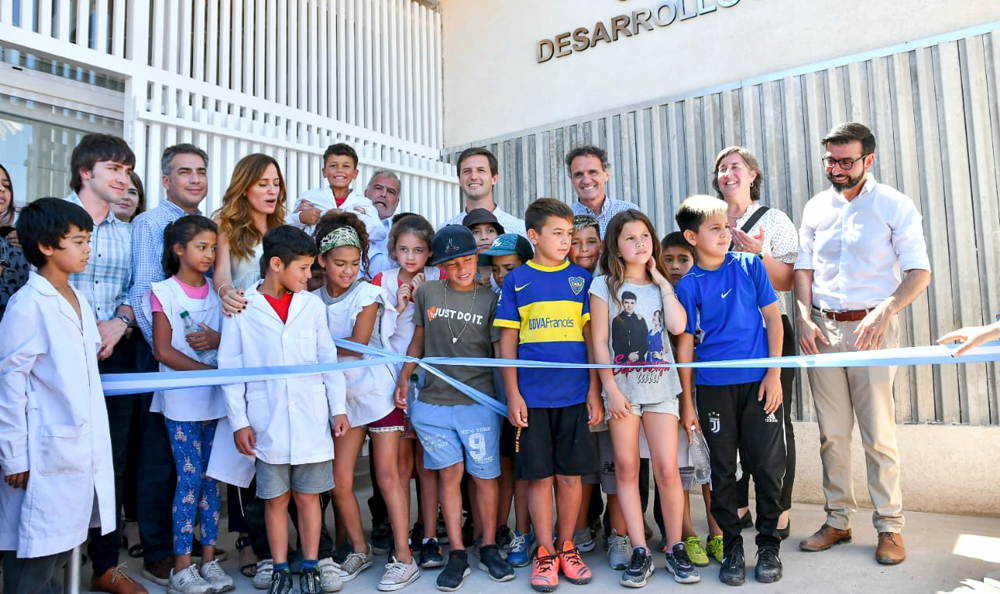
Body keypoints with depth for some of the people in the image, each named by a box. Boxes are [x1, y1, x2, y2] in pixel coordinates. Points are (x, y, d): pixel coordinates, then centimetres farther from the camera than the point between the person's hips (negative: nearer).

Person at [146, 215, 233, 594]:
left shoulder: (216, 292, 10)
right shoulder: (164, 292, -2)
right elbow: (163, 351, -8)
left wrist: (217, 339, -11)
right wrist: (210, 370, -16)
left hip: (215, 398, 4)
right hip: (181, 401, -4)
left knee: (211, 477, 7)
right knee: (190, 478, -4)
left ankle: (209, 559, 16)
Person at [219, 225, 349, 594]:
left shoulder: (312, 305, 4)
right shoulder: (241, 308, -3)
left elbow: (328, 359, 8)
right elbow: (230, 369, -1)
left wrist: (338, 408, 5)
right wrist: (239, 421, -4)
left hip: (312, 421, 2)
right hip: (268, 423, -1)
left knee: (308, 495, 9)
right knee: (275, 498, 11)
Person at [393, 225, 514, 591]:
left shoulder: (490, 300, 1)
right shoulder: (428, 292, 6)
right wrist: (403, 376, 7)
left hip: (479, 403, -1)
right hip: (434, 402, 1)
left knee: (484, 475, 6)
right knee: (449, 473, 5)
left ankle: (489, 548, 22)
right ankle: (457, 554, 16)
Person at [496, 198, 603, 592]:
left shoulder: (581, 278, 6)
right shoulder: (517, 280, 3)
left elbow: (592, 337, 6)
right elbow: (507, 341, 3)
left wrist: (594, 391, 1)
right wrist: (513, 394, -3)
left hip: (575, 395, 1)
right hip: (532, 396, -1)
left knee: (571, 475, 8)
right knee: (539, 476, 5)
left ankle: (566, 546, 26)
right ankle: (546, 553, 20)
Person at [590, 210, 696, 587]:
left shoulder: (661, 286, 12)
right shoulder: (605, 285, 3)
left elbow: (678, 325, -7)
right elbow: (599, 341, -1)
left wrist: (663, 282, -2)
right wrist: (611, 388, -8)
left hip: (660, 386, 2)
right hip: (622, 387, -1)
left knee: (667, 469, -2)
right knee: (626, 468, 1)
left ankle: (676, 549, 14)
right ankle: (640, 552, 11)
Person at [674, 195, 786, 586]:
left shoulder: (750, 265, 2)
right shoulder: (688, 285, -2)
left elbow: (773, 317, 4)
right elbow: (685, 343, 2)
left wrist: (774, 373, -3)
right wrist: (686, 401, 2)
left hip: (758, 382, 1)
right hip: (713, 387, 0)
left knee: (767, 465, 4)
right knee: (723, 470, 8)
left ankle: (769, 545, 23)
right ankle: (732, 547, 23)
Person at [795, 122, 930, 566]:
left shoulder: (894, 206, -2)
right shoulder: (815, 208, 10)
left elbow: (919, 272, -6)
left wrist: (886, 309, -23)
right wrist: (804, 319, -1)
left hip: (871, 327, -3)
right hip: (822, 329, 4)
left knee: (878, 433, -1)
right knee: (831, 433, 8)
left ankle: (889, 526, 14)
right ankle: (837, 520, 20)